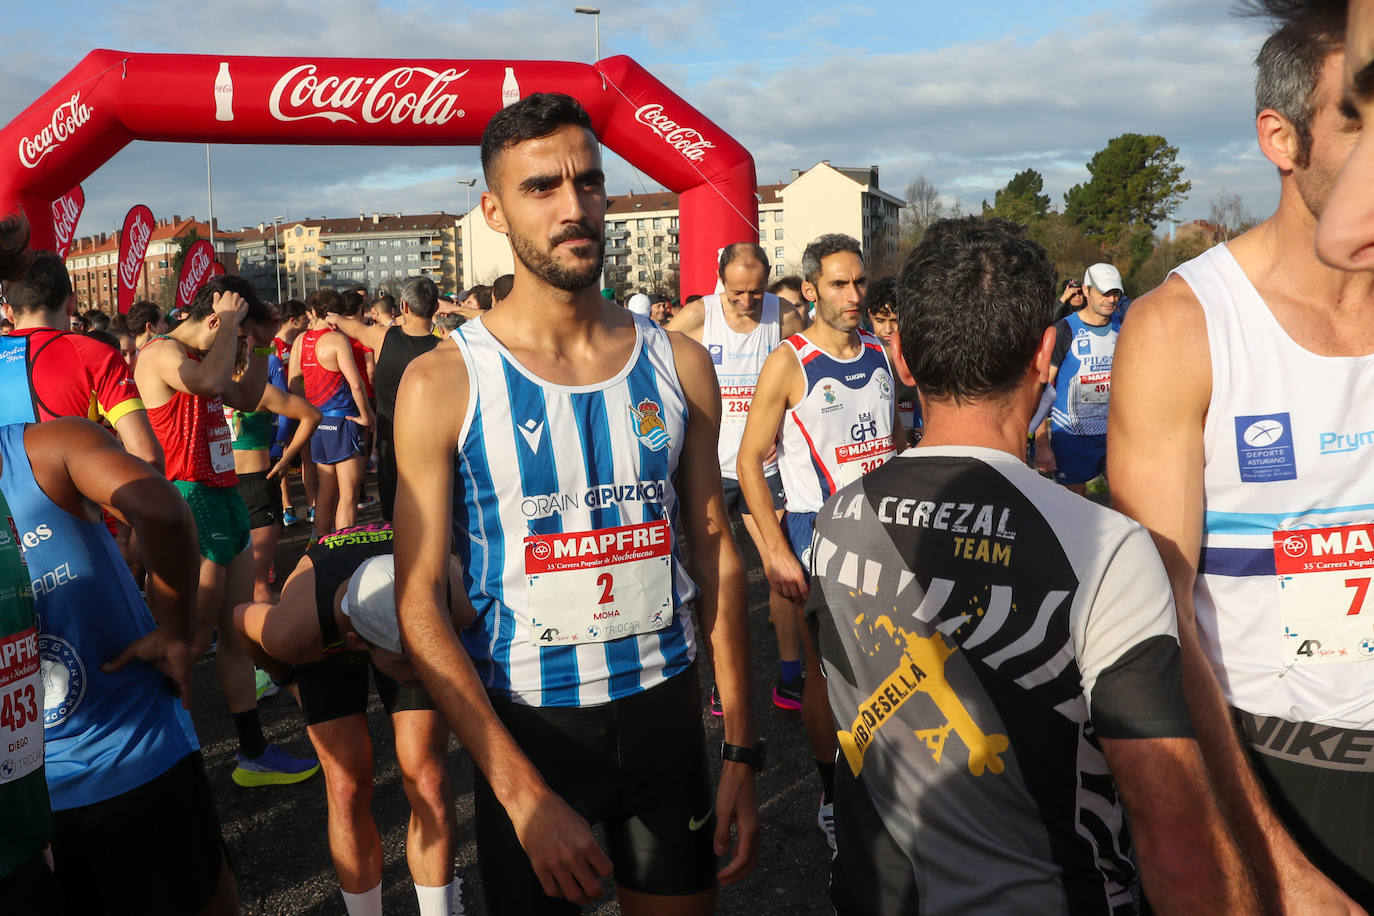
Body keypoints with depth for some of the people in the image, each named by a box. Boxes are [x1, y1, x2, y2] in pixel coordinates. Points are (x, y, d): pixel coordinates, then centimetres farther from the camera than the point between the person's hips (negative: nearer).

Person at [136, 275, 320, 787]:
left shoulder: (198, 356, 18)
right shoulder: (162, 353, -12)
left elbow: (247, 399, 29)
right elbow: (209, 381, -32)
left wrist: (261, 346, 19)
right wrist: (229, 324, -18)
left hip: (225, 497, 10)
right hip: (192, 500, -10)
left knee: (237, 633, 12)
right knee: (192, 640, -4)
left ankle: (253, 754, 20)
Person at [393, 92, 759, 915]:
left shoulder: (678, 364, -1)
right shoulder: (444, 383, -10)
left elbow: (716, 552, 3)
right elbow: (420, 607, -11)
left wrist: (741, 752, 2)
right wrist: (524, 792, -17)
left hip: (666, 710, 3)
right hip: (525, 723, -2)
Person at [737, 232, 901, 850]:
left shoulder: (880, 354, 8)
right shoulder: (789, 363, -10)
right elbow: (749, 461, -10)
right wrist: (776, 550, -16)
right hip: (818, 531, -5)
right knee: (825, 671, 3)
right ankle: (832, 798, 21)